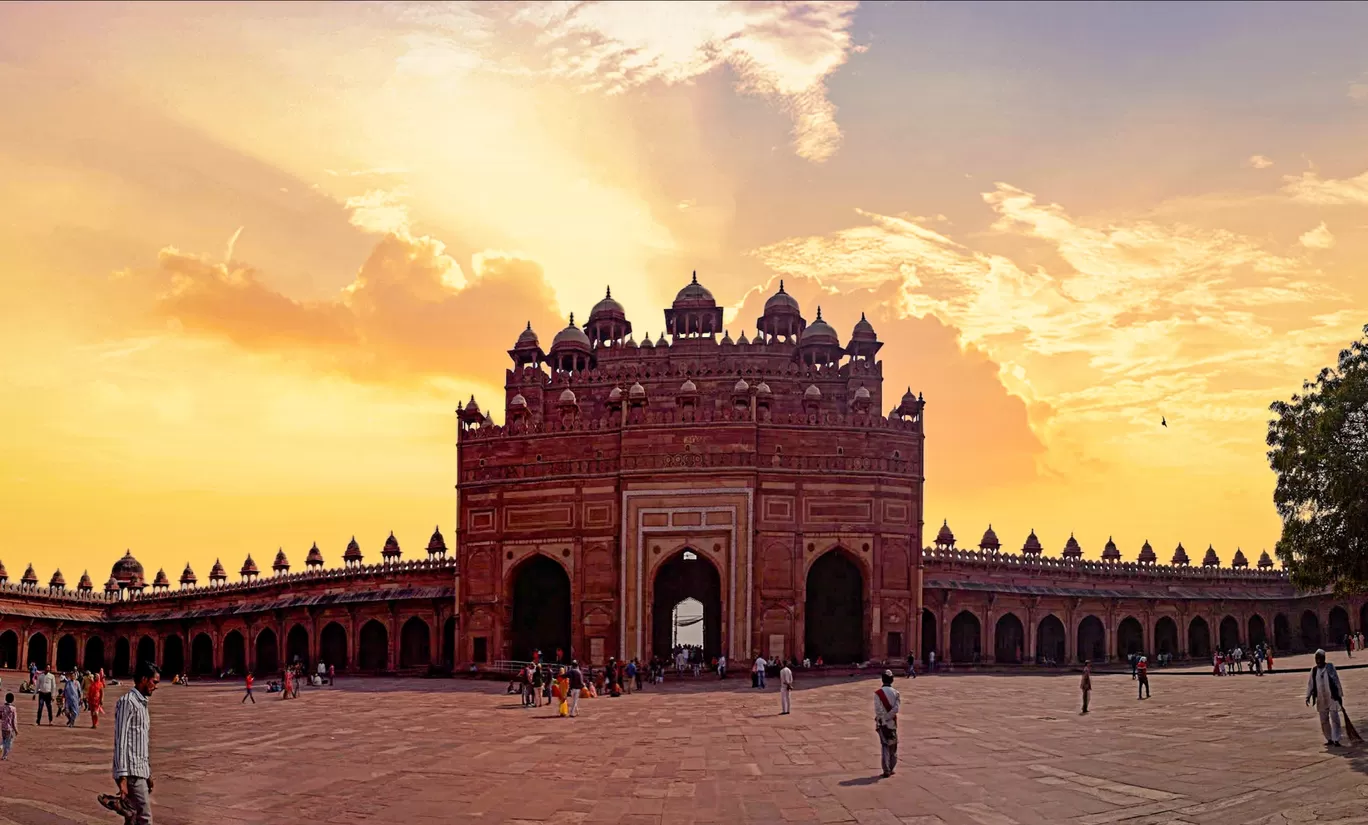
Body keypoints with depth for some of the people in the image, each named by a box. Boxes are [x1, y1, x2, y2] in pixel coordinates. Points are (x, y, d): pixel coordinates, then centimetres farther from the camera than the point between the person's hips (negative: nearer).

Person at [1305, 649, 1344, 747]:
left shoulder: (1330, 667, -4)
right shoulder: (1314, 670, 5)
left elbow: (1337, 681, -1)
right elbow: (1310, 684, 8)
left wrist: (1340, 695, -1)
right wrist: (1308, 696, 1)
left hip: (1332, 697, -4)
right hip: (1321, 699, 4)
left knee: (1334, 718, -8)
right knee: (1324, 720, 8)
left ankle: (1336, 740, -8)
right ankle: (1329, 739, 19)